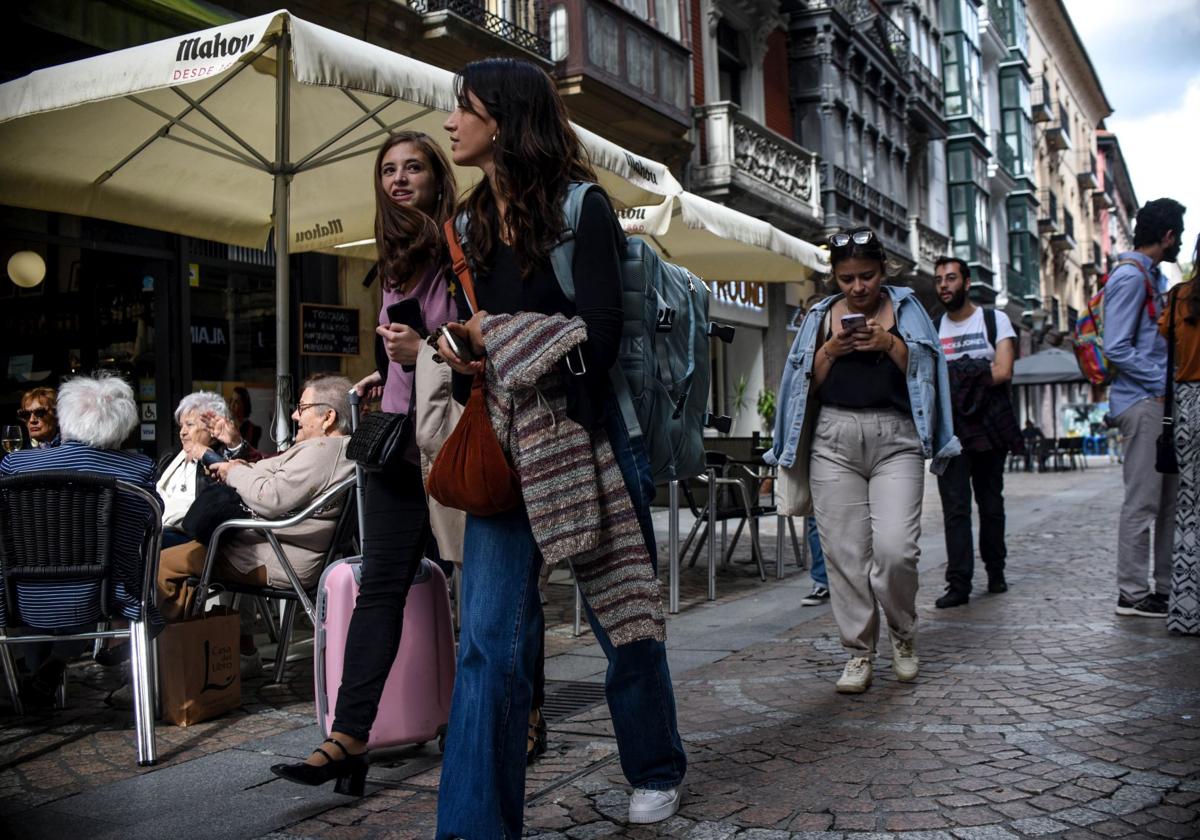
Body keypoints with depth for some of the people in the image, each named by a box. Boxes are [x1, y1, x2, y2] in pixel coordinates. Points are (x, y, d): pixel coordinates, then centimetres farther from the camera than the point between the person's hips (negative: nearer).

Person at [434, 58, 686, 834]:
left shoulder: (580, 207, -7)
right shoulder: (480, 221, 13)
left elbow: (597, 339, -15)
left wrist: (497, 337, -9)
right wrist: (462, 350, -1)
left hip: (583, 436, -5)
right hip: (501, 447, 5)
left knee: (622, 617, 11)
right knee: (490, 639, -4)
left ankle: (656, 771, 34)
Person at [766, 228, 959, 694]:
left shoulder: (906, 309, 10)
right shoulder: (822, 316, 14)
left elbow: (926, 374, 4)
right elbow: (807, 384, 11)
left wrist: (890, 344, -10)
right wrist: (830, 351, -6)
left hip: (895, 437, -2)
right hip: (834, 437, 2)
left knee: (895, 547, -13)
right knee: (844, 551, -1)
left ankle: (903, 635, 14)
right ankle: (859, 652, 11)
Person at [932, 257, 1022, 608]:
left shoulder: (995, 320, 4)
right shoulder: (932, 329, 11)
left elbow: (1003, 371, -10)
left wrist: (953, 380, -9)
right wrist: (976, 378, -10)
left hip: (990, 426, -1)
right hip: (950, 430, 1)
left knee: (991, 504, 8)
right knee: (955, 507, -7)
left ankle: (995, 571, 23)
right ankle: (958, 583, -9)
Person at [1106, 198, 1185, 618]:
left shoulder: (1155, 278, 21)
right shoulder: (1129, 276, -10)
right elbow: (1117, 348, -17)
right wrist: (1164, 382, -17)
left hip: (1163, 401, 10)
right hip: (1142, 401, -10)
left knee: (1172, 499, 11)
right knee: (1143, 501, -7)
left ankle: (1167, 587, 19)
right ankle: (1132, 594, -2)